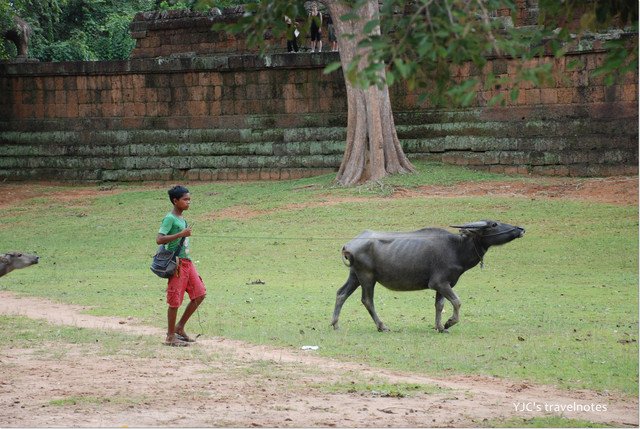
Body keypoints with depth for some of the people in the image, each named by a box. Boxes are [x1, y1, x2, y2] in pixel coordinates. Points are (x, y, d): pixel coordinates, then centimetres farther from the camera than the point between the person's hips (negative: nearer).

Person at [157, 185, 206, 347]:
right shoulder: (170, 218, -12)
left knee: (199, 294, 6)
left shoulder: (181, 219, 14)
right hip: (177, 262, -9)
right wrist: (181, 234, -24)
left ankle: (180, 327, 16)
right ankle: (170, 336, 6)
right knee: (175, 300, -3)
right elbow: (159, 239, -22)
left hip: (187, 261, 9)